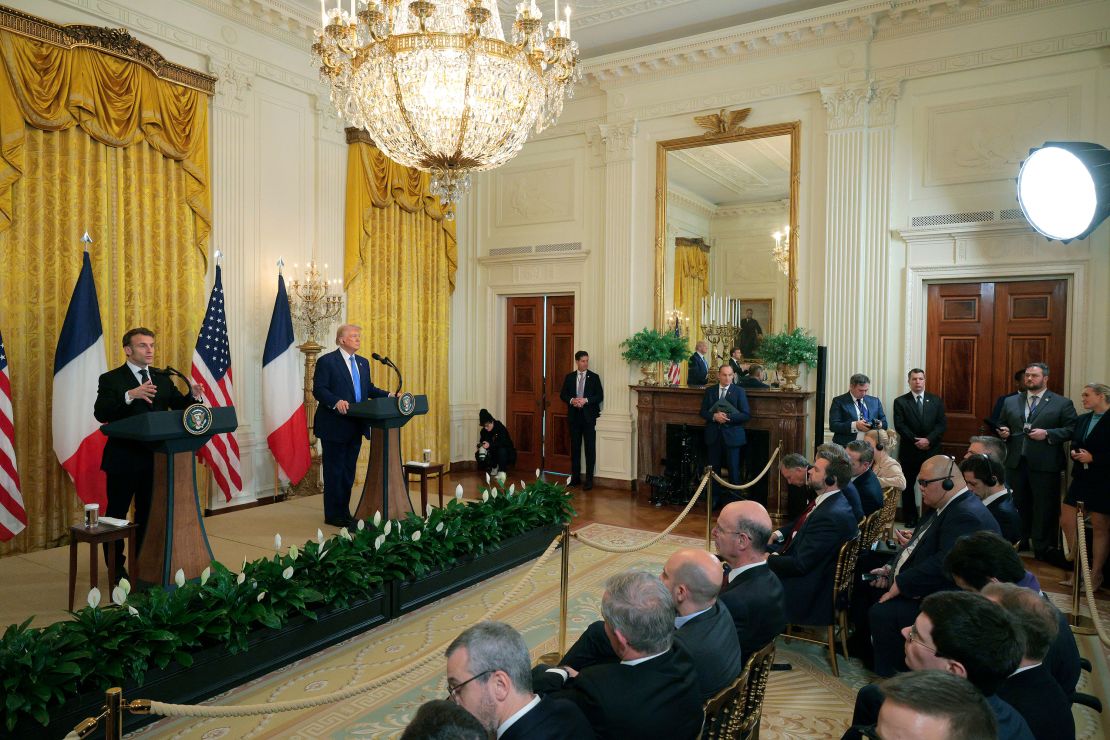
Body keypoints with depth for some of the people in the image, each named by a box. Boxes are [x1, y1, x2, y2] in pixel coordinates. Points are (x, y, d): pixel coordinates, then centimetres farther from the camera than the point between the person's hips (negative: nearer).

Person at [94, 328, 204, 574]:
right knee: (116, 513, 7)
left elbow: (179, 406, 3)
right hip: (123, 458, -5)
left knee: (148, 512, 15)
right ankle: (115, 567, 21)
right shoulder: (111, 379, -7)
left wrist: (193, 396, -19)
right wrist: (130, 395, -36)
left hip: (155, 456, 5)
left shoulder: (162, 378, 8)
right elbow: (101, 414, -21)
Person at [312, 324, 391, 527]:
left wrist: (388, 395, 1)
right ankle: (332, 515, 10)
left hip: (356, 426, 7)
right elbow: (318, 389, -15)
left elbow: (369, 388, 17)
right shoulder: (326, 361, -8)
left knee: (349, 471, 13)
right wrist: (336, 402, -31)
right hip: (335, 426, -7)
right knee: (334, 471, 1)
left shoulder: (363, 362, 15)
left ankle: (344, 512, 23)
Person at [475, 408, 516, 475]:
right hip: (493, 454, 6)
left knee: (501, 450, -38)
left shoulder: (501, 428, -22)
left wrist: (490, 445, -45)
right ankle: (494, 467, 5)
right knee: (478, 455, -14)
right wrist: (481, 447, -22)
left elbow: (503, 443, -34)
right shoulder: (484, 431, -3)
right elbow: (482, 442, 2)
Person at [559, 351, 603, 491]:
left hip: (589, 416, -2)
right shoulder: (569, 377, 7)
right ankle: (575, 477, 18)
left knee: (590, 448, -2)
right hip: (574, 416, 3)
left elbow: (600, 396, -3)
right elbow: (563, 395, 7)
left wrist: (586, 400, -17)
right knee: (575, 447, 9)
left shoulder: (594, 377, 1)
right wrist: (571, 400, -12)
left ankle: (589, 479, 2)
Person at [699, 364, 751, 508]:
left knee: (733, 470, 3)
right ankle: (715, 499, 21)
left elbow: (746, 415, -7)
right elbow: (703, 412, 5)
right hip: (714, 436, 3)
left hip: (732, 436, -2)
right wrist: (714, 416, -16)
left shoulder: (739, 391, -2)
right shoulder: (709, 391, 6)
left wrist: (728, 416, -20)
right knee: (714, 469, 9)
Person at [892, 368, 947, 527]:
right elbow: (900, 426, -6)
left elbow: (942, 424, 0)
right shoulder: (900, 401, 2)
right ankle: (910, 518, 15)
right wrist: (916, 441, -14)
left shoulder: (936, 400, 8)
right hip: (909, 450, -1)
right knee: (908, 485, 5)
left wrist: (928, 440, -13)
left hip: (932, 450, 1)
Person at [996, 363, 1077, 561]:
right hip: (1016, 462, 4)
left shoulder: (1062, 403, 1)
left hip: (1045, 464, -4)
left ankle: (1043, 548, 12)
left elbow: (1071, 429, -5)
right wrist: (1003, 432, -2)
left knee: (1045, 508, 2)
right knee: (1017, 505, 12)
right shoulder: (1010, 402, 12)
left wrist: (1047, 433, -17)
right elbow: (1002, 426, 20)